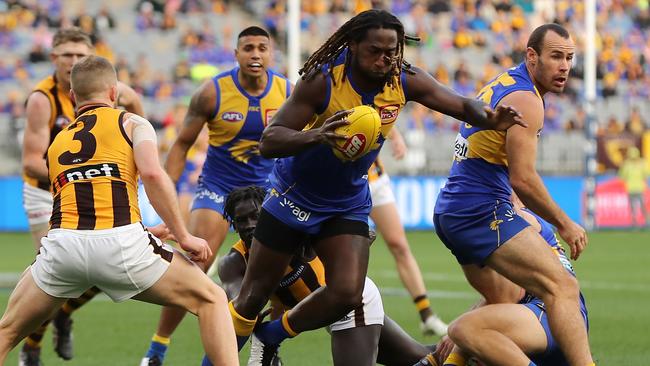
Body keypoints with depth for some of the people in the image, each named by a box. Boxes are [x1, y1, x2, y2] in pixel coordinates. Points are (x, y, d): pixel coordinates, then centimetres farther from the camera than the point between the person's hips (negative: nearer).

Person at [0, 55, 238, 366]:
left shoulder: (57, 141, 30)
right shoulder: (131, 122, 15)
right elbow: (152, 174, -4)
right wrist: (183, 237, 2)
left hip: (63, 243, 4)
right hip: (121, 243, -3)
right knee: (211, 300, 15)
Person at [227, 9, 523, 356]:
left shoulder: (404, 81, -14)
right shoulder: (322, 81, -26)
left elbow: (463, 106, -9)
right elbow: (268, 141, -29)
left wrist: (490, 119, -32)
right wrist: (315, 136, -48)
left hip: (348, 205, 4)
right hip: (294, 195, -4)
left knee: (347, 295, -12)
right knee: (254, 296, 1)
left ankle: (274, 334, 13)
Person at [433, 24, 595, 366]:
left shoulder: (501, 83, 17)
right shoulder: (525, 100, -13)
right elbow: (523, 178, -19)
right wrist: (565, 225, -9)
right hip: (482, 211, -10)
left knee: (502, 300, 27)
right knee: (563, 288, -19)